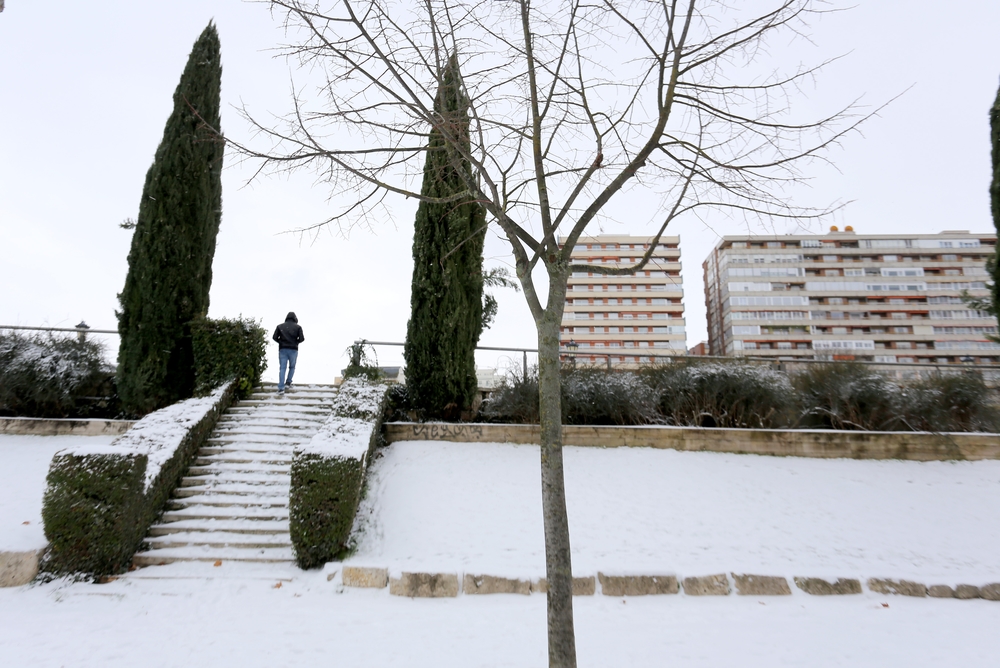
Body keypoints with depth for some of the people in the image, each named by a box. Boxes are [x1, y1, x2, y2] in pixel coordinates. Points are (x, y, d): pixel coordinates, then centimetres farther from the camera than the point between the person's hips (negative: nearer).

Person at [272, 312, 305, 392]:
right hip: (293, 350, -1)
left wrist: (281, 342, 15)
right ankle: (288, 381, 5)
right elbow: (302, 338, -6)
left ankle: (281, 387, -10)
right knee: (292, 367, 20)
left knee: (282, 368, 0)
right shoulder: (298, 327, 2)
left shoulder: (280, 326, 7)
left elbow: (274, 337, -1)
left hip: (282, 349, 1)